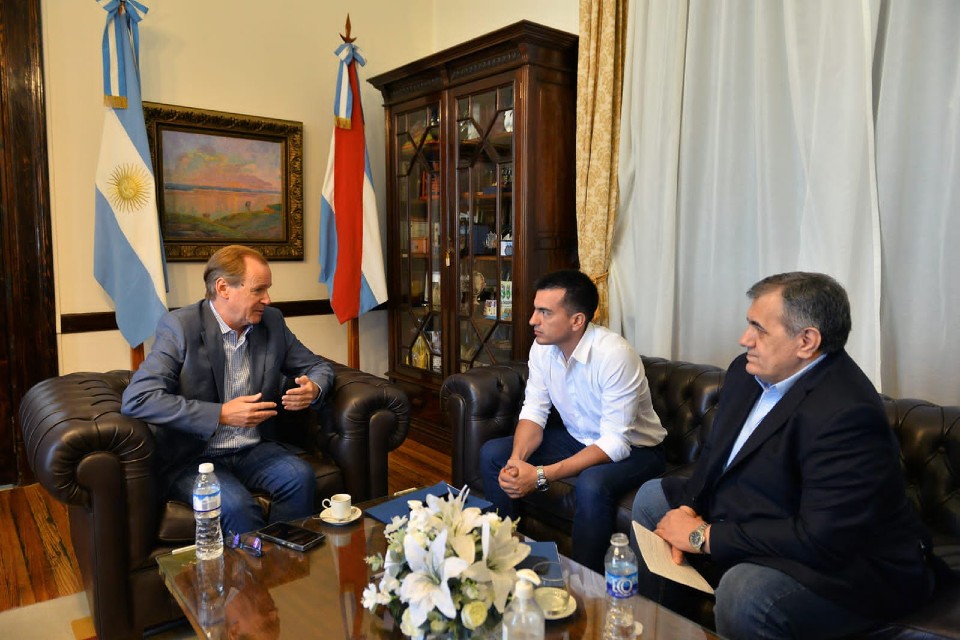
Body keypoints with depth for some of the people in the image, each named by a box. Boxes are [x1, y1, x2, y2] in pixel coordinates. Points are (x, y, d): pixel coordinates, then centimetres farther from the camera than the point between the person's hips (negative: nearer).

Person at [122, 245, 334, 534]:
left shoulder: (272, 321, 4)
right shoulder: (180, 326, -12)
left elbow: (317, 366, 14)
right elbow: (136, 399, -22)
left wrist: (314, 389, -11)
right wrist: (221, 414, -26)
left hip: (253, 450, 5)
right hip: (191, 458, -4)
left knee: (301, 476, -24)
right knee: (236, 505, -31)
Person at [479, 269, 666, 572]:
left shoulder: (614, 354, -31)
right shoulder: (542, 347, -10)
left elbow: (615, 444, -31)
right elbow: (534, 412, -5)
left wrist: (541, 475, -36)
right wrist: (516, 460, -27)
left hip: (633, 448, -6)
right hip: (577, 438, 7)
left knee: (592, 484, -38)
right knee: (492, 454, -5)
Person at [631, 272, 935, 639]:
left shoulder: (847, 414, -30)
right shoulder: (747, 372, -2)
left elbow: (822, 540, -33)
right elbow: (715, 452, 9)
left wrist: (704, 537, -25)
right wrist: (688, 510, -10)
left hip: (843, 564, -9)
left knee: (743, 591, -36)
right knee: (652, 498, 12)